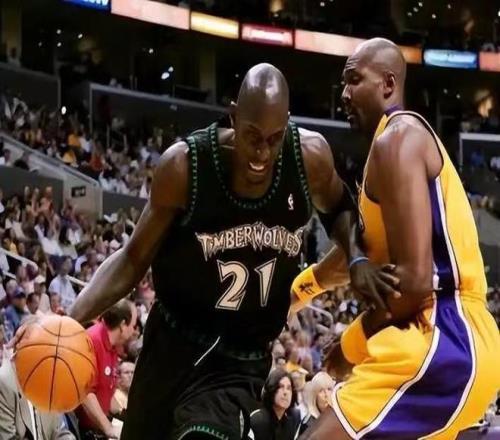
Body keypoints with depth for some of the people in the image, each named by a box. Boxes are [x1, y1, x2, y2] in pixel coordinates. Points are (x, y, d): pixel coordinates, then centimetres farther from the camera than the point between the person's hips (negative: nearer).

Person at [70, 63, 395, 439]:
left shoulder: (311, 156, -13)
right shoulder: (184, 165, -18)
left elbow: (339, 209, 13)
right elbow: (133, 259, -6)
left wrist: (357, 258, -8)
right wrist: (70, 321, -20)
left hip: (239, 365, 0)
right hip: (172, 345, 0)